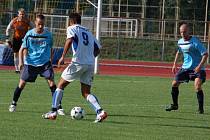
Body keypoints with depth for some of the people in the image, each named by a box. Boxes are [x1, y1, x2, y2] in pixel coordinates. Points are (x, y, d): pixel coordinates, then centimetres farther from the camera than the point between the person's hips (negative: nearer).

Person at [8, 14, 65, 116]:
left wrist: (51, 60, 13)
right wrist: (21, 61, -14)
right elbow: (22, 49, -2)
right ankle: (13, 104, 20)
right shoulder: (29, 34, -5)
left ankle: (59, 107, -9)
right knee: (22, 83, -1)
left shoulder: (48, 34, -2)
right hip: (30, 63, 0)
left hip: (45, 62, 0)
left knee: (51, 82, -14)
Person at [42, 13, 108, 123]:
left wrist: (63, 56, -16)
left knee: (61, 85, 10)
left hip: (78, 63, -5)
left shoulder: (72, 29, 4)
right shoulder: (88, 32, 23)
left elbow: (70, 39, -17)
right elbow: (97, 49, 20)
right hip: (90, 64, 5)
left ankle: (53, 112, 7)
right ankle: (100, 111, -11)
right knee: (86, 93, 10)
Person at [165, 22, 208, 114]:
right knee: (174, 84, 5)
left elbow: (205, 54, -21)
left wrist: (200, 66, -31)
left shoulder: (195, 42, -20)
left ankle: (201, 109, -11)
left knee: (197, 87, -24)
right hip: (185, 67, 7)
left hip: (197, 69, -7)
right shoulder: (180, 42, 2)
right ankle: (175, 105, 25)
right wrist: (175, 64, 17)